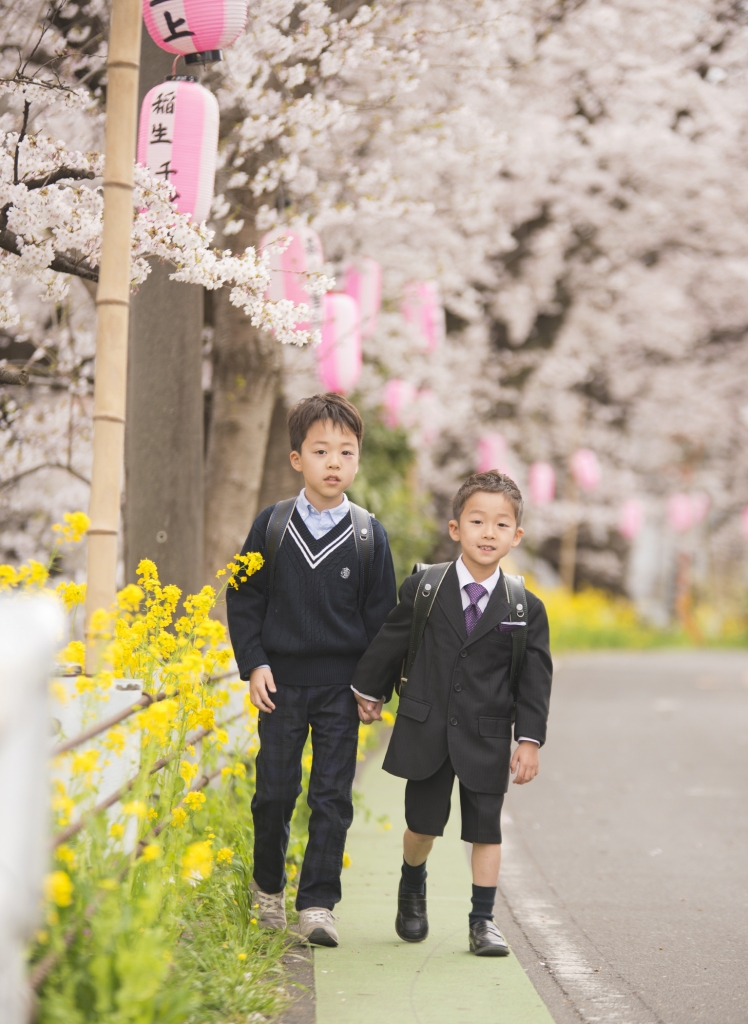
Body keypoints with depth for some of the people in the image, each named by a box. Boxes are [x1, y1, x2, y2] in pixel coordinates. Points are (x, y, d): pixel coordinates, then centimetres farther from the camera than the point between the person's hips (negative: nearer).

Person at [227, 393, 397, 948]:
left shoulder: (370, 536, 1)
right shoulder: (271, 525, 1)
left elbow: (381, 614, 5)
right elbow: (244, 600, 5)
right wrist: (254, 664, -4)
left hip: (341, 687, 0)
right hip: (282, 681, 0)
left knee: (332, 797, -1)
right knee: (275, 792, 7)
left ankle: (318, 904, 3)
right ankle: (268, 887, 28)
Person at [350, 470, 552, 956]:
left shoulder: (526, 609, -4)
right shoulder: (423, 588, -3)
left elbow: (535, 678, -2)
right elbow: (391, 642, 8)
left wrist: (530, 739, -7)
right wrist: (370, 691, 17)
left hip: (487, 738, 0)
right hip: (426, 730, 0)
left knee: (485, 826, 2)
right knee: (423, 824, 9)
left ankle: (483, 920, 12)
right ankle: (413, 888, 38)